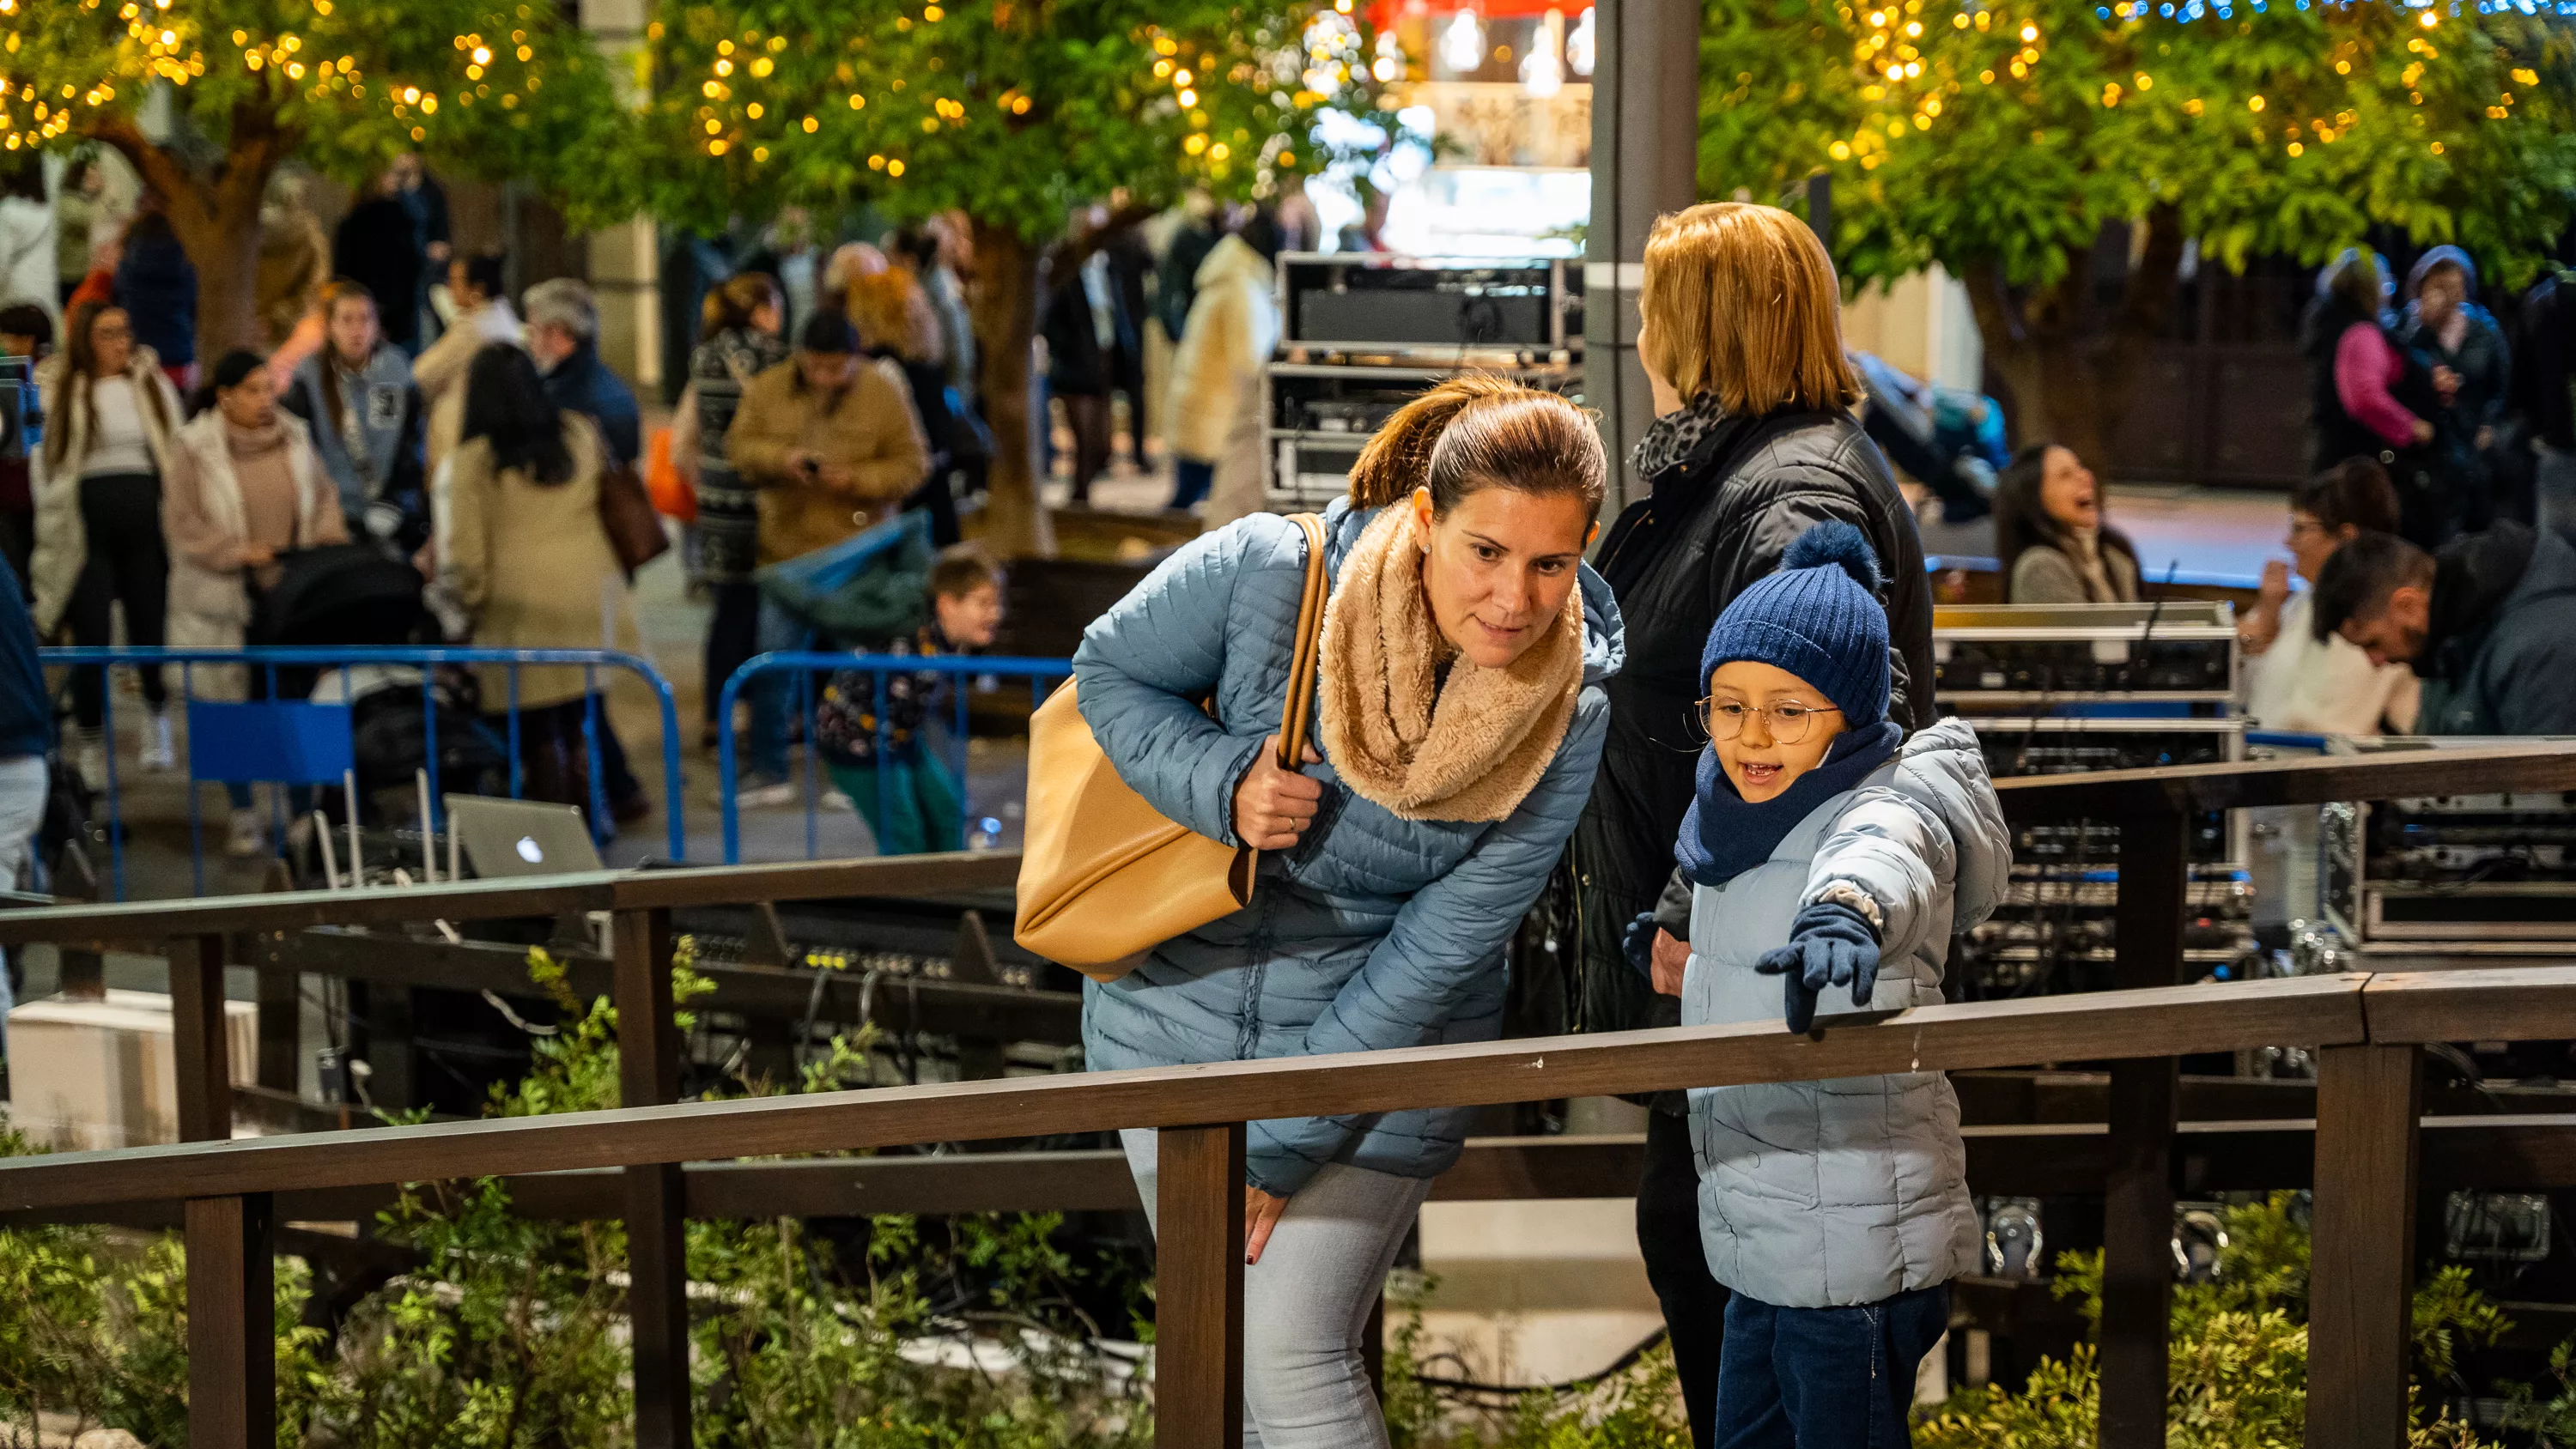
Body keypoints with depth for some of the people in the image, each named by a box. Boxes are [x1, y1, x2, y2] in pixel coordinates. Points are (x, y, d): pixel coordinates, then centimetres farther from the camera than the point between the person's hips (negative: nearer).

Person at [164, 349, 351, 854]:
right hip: (224, 597, -3)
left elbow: (325, 500, 13)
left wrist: (329, 548, -3)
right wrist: (242, 552, -16)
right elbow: (183, 524, -9)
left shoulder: (294, 437, 4)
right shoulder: (195, 448, -7)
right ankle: (244, 818, 14)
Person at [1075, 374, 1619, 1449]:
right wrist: (1221, 786, -25)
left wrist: (1282, 1147, -16)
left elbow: (1440, 949, -17)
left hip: (1380, 1050, -2)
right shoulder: (1266, 574, -22)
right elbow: (1111, 671, -4)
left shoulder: (1566, 724, -20)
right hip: (1177, 1014, 2)